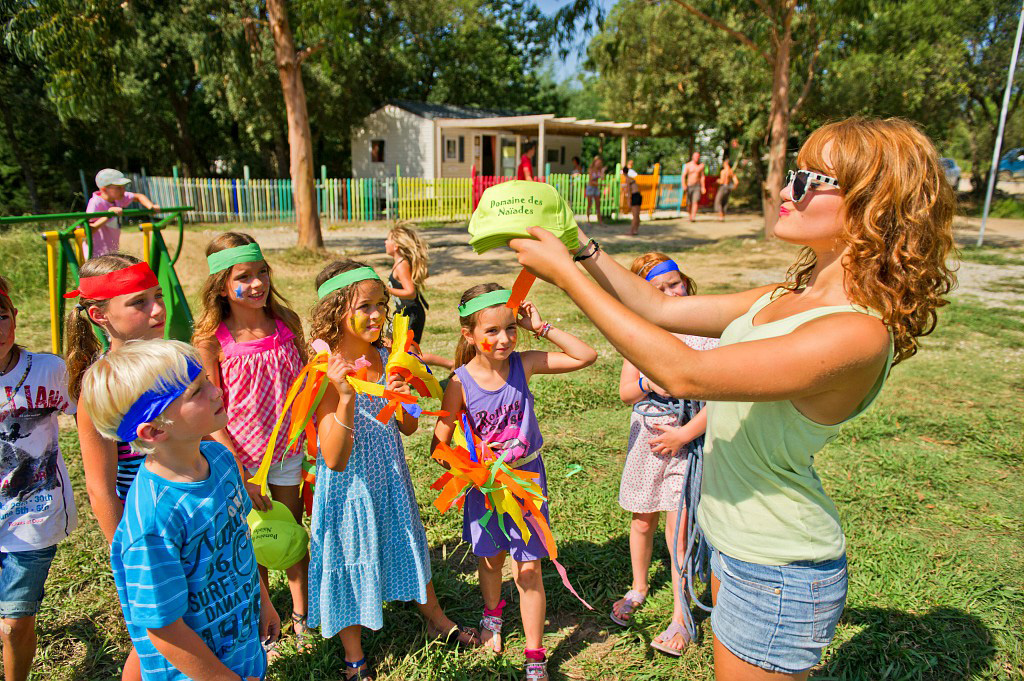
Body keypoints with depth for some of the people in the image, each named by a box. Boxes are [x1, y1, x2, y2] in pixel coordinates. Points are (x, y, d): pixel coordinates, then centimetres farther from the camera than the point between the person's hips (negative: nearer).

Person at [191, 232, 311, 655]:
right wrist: (241, 475, -14)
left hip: (289, 451, 3)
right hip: (242, 459, -3)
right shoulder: (211, 340, -16)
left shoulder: (285, 324, -6)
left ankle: (301, 617, 39)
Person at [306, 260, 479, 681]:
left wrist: (403, 398, -20)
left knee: (409, 544, 24)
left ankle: (436, 620, 51)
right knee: (350, 559, 14)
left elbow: (409, 428, 1)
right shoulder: (327, 373, -25)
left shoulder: (387, 357, -8)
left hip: (391, 475, 6)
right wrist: (347, 397, -39)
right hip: (349, 484, -5)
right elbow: (335, 460, -27)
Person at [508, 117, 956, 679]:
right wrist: (584, 248, -5)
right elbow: (664, 309, 4)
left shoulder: (858, 334, -28)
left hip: (777, 575, -8)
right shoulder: (792, 296, 0)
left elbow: (683, 373, -34)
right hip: (736, 539, 8)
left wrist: (566, 275, -30)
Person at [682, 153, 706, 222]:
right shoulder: (687, 165, -3)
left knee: (695, 201, -16)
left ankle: (693, 217, -23)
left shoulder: (701, 165, 4)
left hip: (697, 186, 0)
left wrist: (703, 187, 5)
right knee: (689, 203, 4)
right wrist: (684, 185, -25)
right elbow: (684, 176, -9)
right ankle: (690, 215, 31)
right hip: (689, 186, 0)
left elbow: (702, 177, 9)